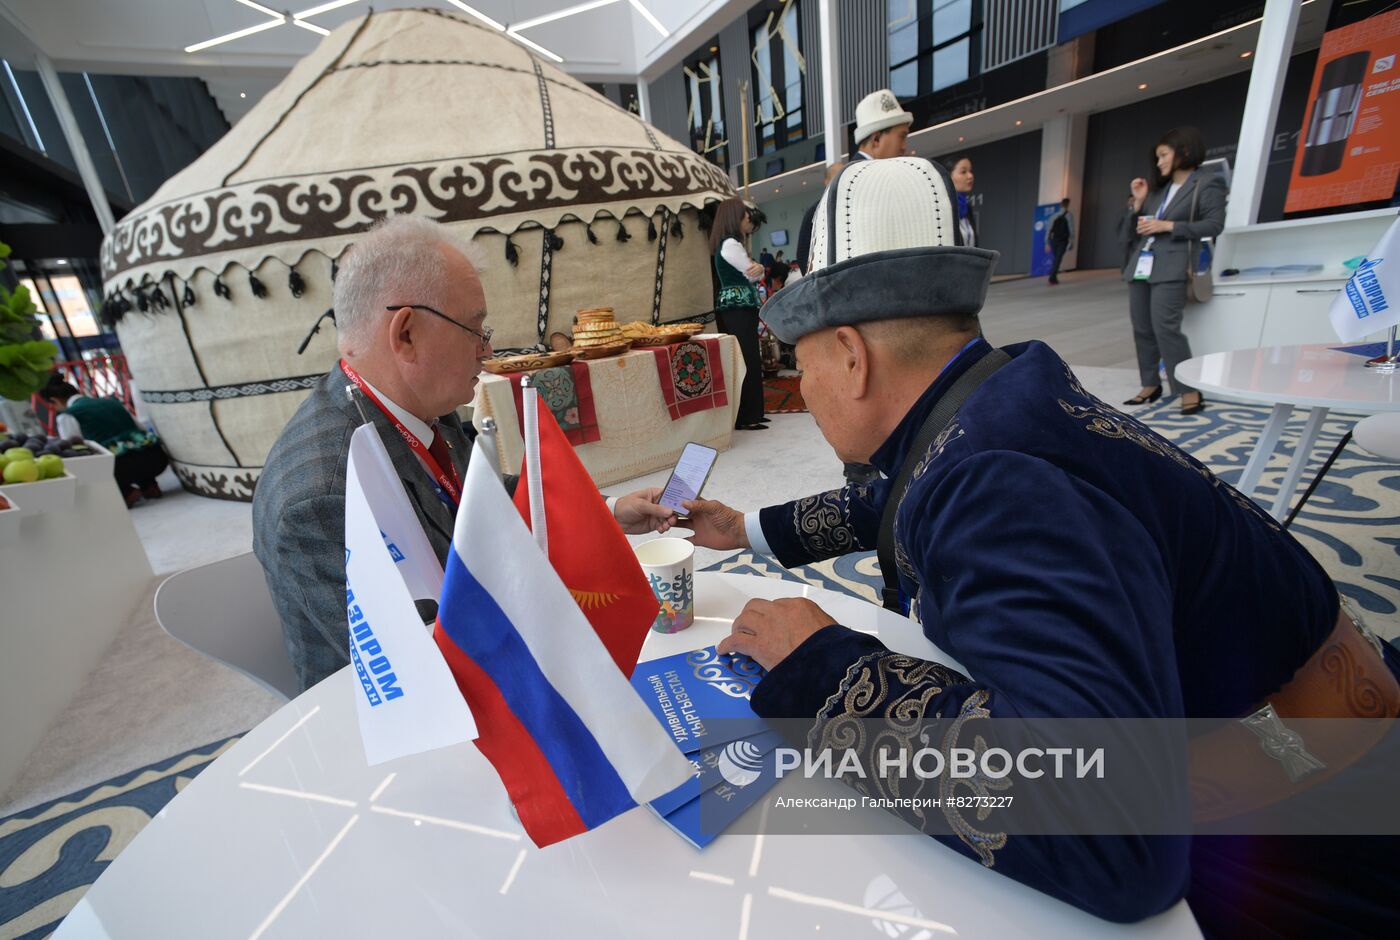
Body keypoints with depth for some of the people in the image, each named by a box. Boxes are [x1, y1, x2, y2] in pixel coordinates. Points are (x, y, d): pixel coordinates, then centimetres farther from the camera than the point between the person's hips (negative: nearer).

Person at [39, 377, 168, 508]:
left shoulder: (67, 416, 7)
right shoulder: (111, 401, 23)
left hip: (123, 463, -6)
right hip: (157, 457, 6)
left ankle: (126, 492, 0)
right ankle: (149, 485, 21)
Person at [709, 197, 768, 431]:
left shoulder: (731, 244, 20)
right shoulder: (730, 244, -13)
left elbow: (752, 272, 15)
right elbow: (753, 275, -10)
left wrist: (758, 267, -7)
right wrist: (759, 268, 12)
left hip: (737, 308, 10)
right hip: (737, 308, -10)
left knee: (745, 359, 11)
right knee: (747, 360, -9)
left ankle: (748, 413, 17)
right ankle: (746, 417, -5)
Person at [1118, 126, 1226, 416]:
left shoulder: (1208, 184, 3)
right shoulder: (1158, 189, 22)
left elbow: (1214, 224, -8)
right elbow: (1127, 232, 17)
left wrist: (1168, 226, -13)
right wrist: (1137, 202, 6)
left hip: (1171, 269, -7)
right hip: (1140, 266, 7)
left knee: (1165, 327, -17)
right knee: (1142, 329, 6)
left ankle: (1190, 391, -10)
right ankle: (1151, 384, 16)